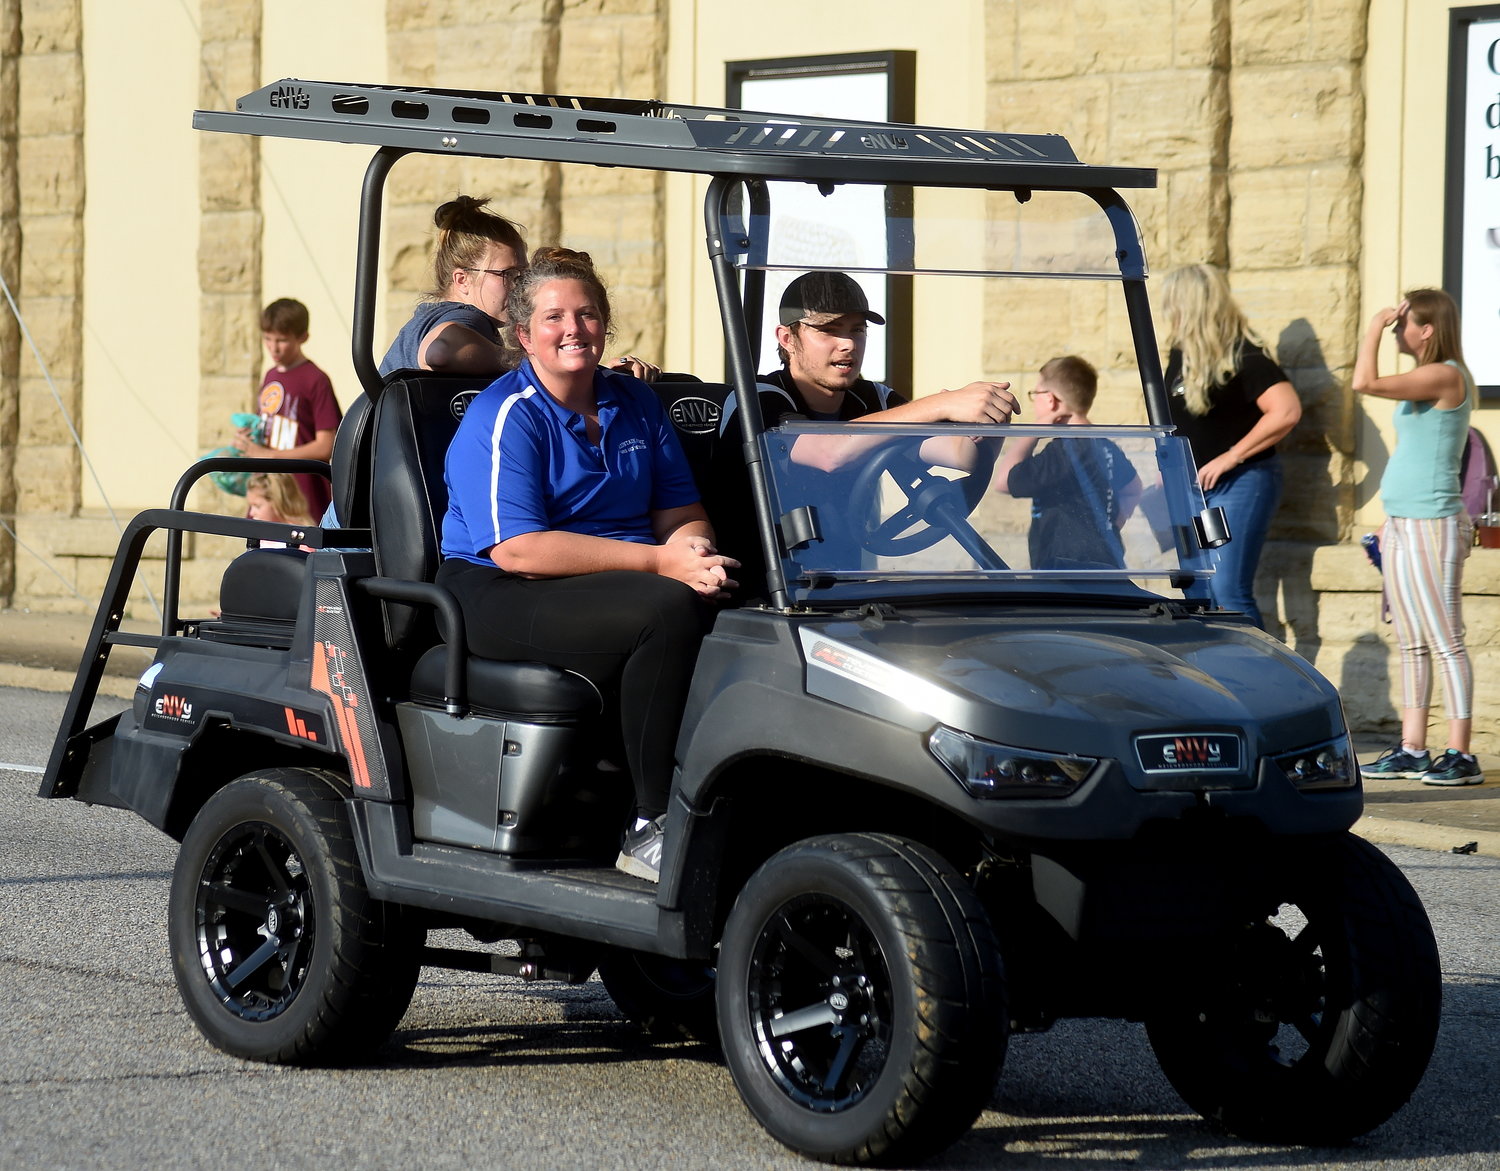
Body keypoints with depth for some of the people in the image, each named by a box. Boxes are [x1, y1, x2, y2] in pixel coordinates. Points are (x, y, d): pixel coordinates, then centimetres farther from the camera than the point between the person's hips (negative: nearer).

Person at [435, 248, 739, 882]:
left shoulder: (636, 403, 14)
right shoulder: (503, 418, -8)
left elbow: (683, 513, 15)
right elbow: (518, 550, -18)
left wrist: (695, 552, -12)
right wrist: (657, 561, -21)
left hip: (619, 587, 6)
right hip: (504, 596, -6)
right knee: (667, 609, -32)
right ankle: (652, 828, -29)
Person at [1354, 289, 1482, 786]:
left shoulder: (1445, 376, -14)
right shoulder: (1426, 380, 16)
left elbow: (1366, 382, -25)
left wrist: (1375, 325, -12)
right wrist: (1394, 521, 20)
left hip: (1432, 526, -10)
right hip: (1403, 524, 10)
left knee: (1445, 643, -7)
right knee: (1412, 645, 11)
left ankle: (1460, 754, -5)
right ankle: (1411, 750, 14)